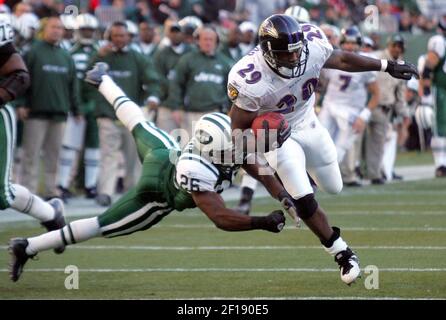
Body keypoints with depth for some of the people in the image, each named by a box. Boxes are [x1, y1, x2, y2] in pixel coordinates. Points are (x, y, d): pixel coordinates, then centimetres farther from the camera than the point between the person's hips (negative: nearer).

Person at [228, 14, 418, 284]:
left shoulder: (313, 45, -25)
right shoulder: (251, 81, -36)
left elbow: (341, 60, -2)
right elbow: (240, 130, -24)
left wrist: (387, 67, 5)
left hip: (309, 124, 5)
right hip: (278, 134, -5)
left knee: (333, 187, 19)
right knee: (304, 200, -12)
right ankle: (344, 255, 7)